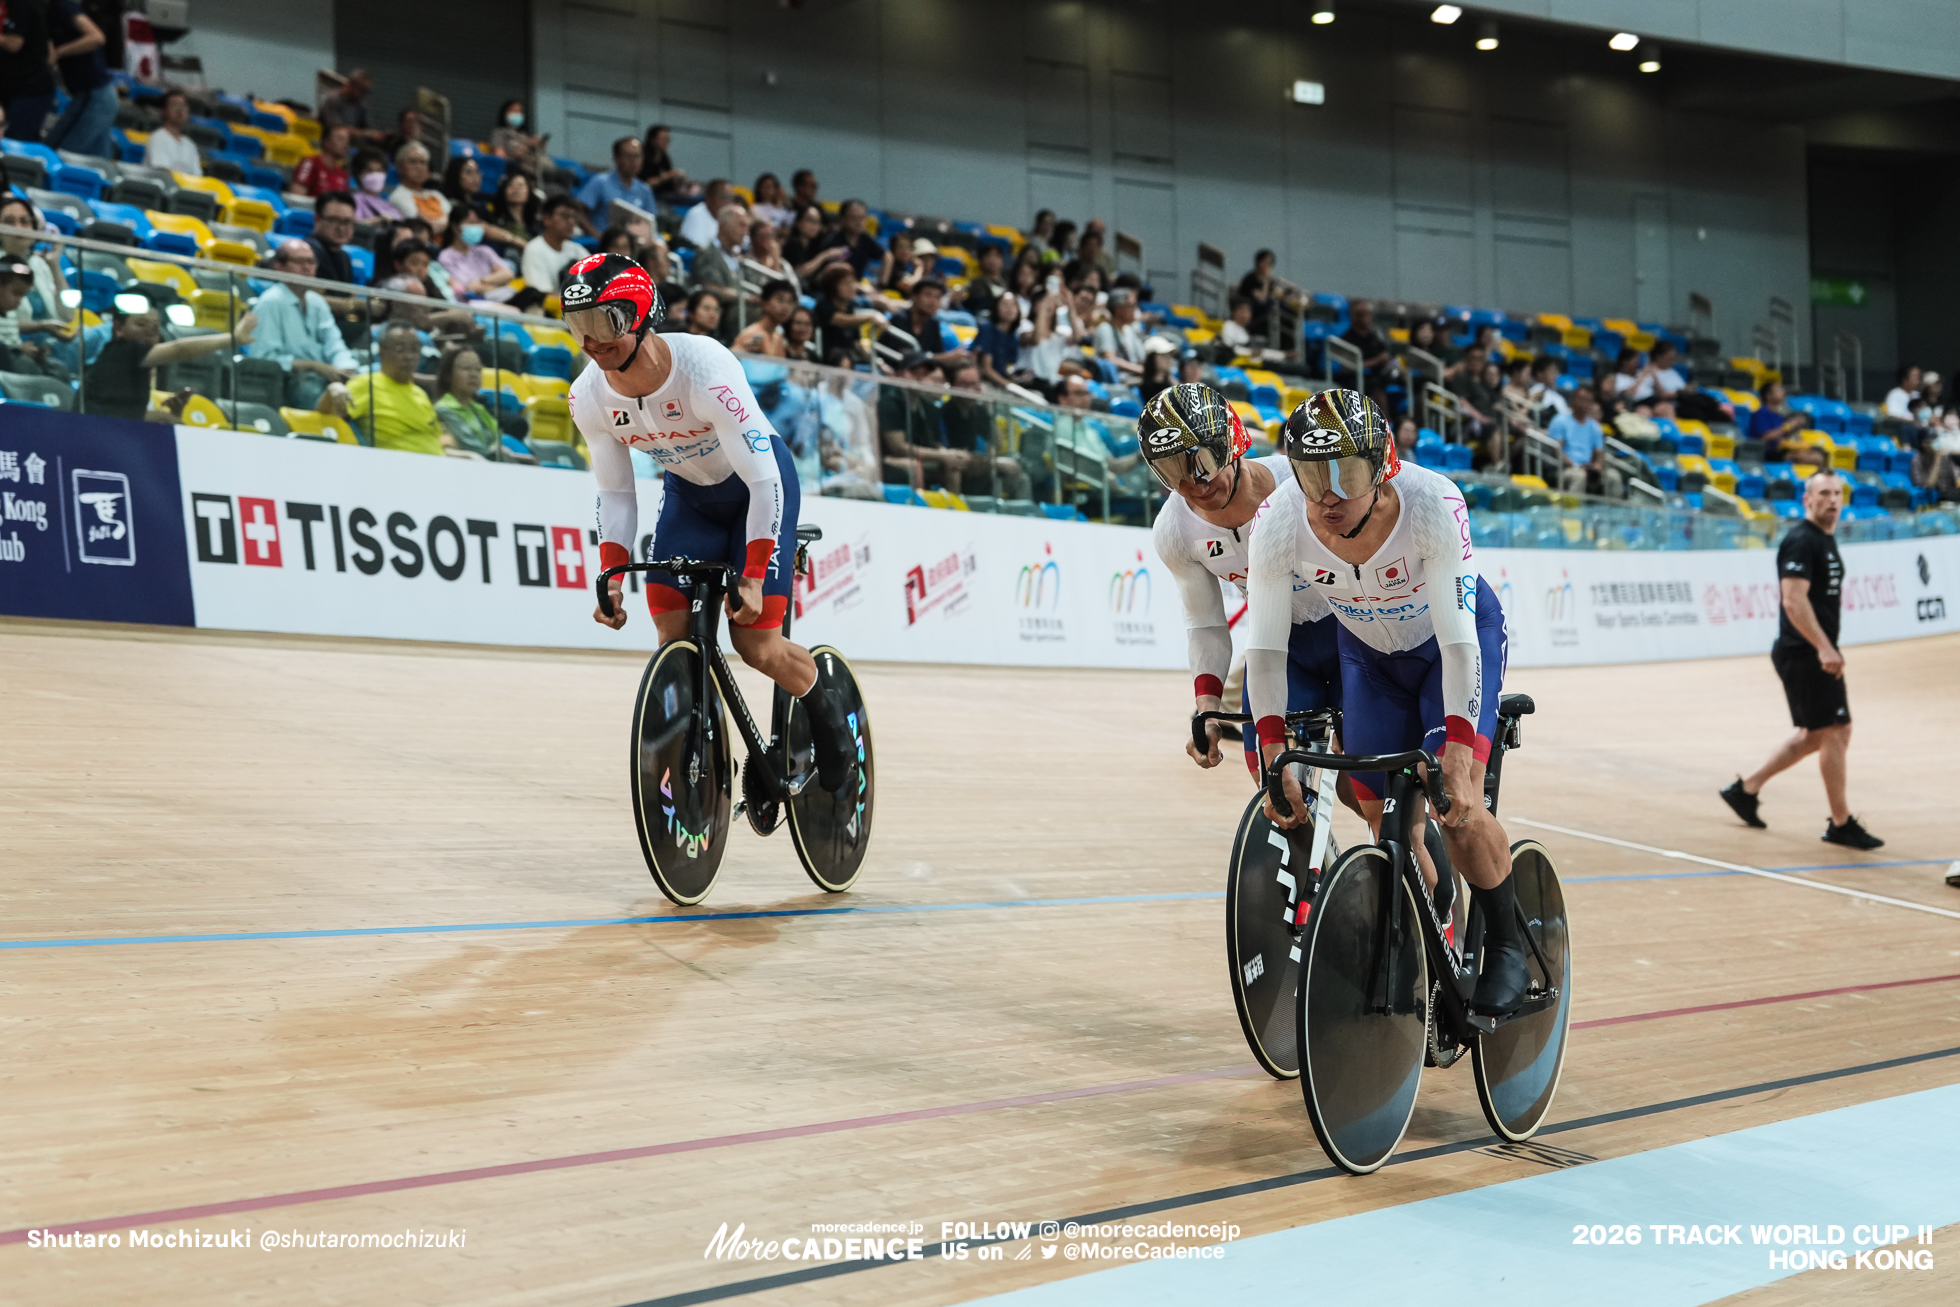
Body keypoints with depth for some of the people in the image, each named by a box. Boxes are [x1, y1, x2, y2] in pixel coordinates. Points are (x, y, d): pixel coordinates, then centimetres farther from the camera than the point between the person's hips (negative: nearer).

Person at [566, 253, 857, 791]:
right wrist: (611, 579, -17)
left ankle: (828, 716, 18)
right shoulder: (589, 399, -19)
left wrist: (753, 576, -31)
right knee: (673, 635, -10)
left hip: (759, 483, -5)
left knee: (756, 644, -11)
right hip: (688, 491, 5)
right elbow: (616, 494, -6)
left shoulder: (705, 372, -36)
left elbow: (763, 482, -30)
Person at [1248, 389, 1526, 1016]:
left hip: (1453, 640, -3)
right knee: (1384, 818, 0)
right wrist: (1274, 758, -28)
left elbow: (1457, 638, -35)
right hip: (1369, 652, 3)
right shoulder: (1278, 525, -30)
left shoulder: (1433, 505, -38)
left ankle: (1507, 948, 5)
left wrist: (1458, 756, -40)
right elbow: (1264, 646, -23)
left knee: (1456, 805, -18)